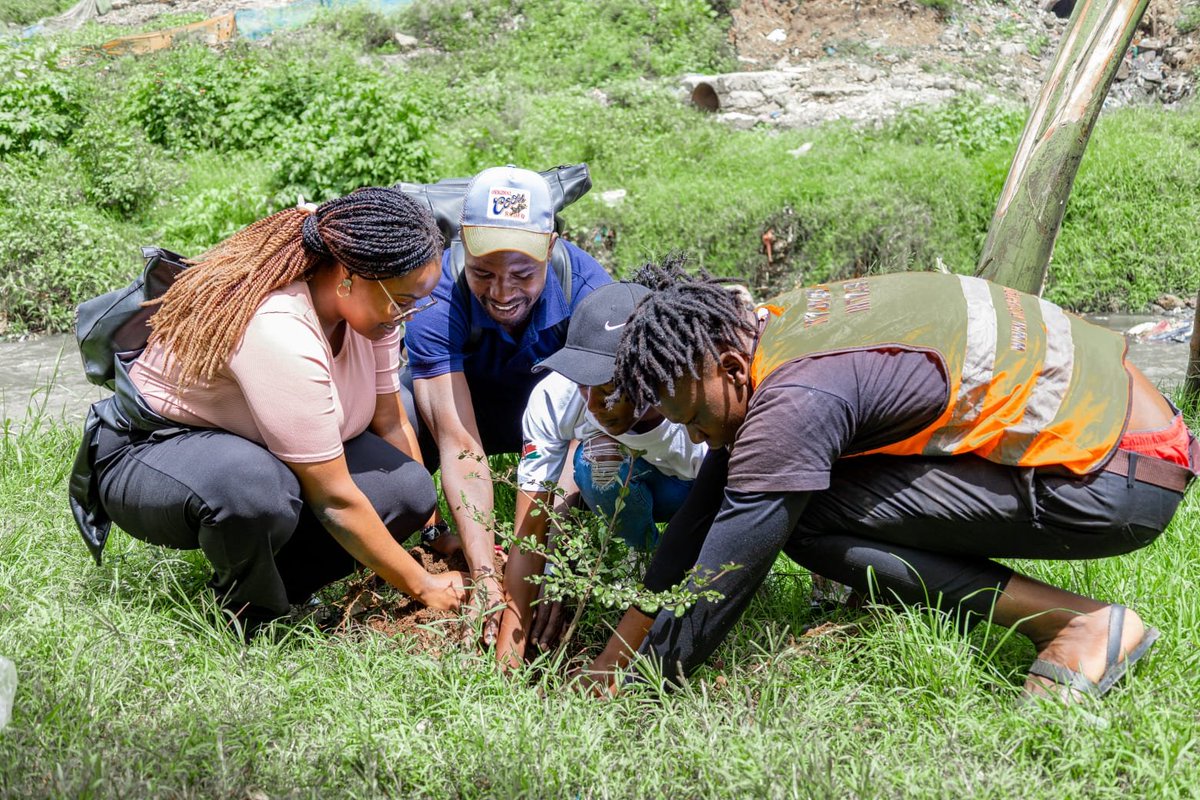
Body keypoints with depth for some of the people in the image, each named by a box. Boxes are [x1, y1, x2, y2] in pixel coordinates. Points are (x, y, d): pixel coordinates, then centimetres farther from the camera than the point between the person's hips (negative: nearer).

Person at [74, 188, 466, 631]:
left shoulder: (371, 302, -10)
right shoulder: (282, 333, -35)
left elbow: (390, 423, 1)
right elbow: (333, 499, -30)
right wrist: (423, 586, -21)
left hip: (253, 450, 8)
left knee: (408, 488, -17)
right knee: (254, 489, -42)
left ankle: (269, 579, 3)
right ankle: (253, 619, -11)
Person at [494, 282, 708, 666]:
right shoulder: (555, 398, -32)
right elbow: (530, 532, -27)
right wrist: (508, 654, -35)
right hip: (636, 482, 2)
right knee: (596, 461, -33)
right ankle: (645, 556, -6)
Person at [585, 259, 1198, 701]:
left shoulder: (795, 399, -24)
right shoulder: (773, 327, 4)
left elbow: (709, 598, -18)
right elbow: (702, 518, 9)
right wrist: (606, 664, 9)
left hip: (1123, 480, -10)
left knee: (804, 519, -17)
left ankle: (1078, 625, -9)